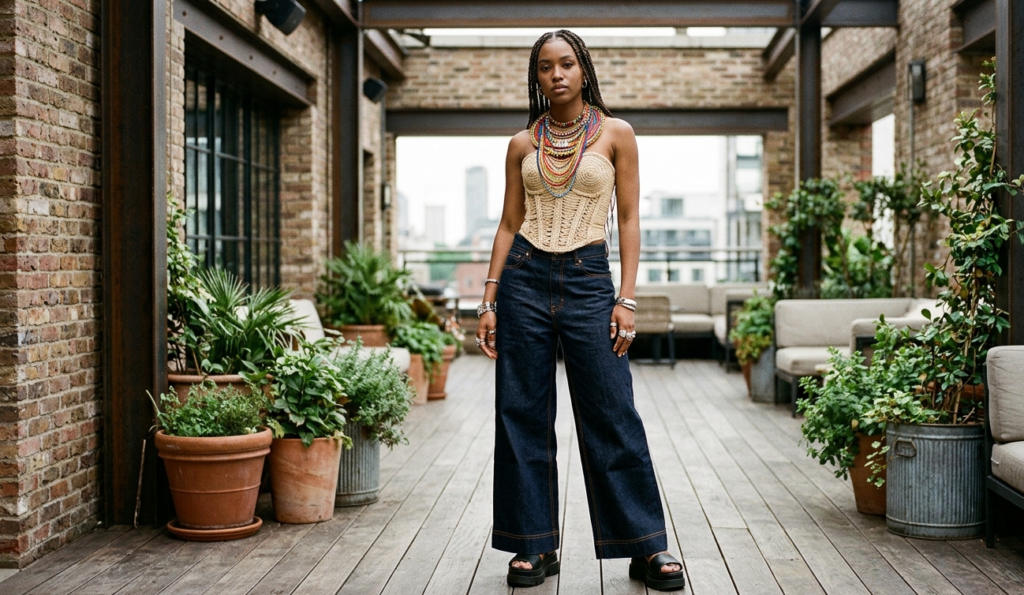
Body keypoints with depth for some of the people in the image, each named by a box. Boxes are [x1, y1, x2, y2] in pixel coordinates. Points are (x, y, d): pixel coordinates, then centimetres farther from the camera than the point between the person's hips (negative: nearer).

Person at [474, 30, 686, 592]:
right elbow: (509, 224, 11)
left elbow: (629, 220, 2)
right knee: (522, 415, 3)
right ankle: (533, 545, 14)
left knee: (612, 416, -2)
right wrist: (489, 300, 4)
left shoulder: (616, 134, 4)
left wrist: (626, 299, -6)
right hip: (524, 278, 3)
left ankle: (646, 546, 9)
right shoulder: (522, 144, 10)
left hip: (588, 281, -2)